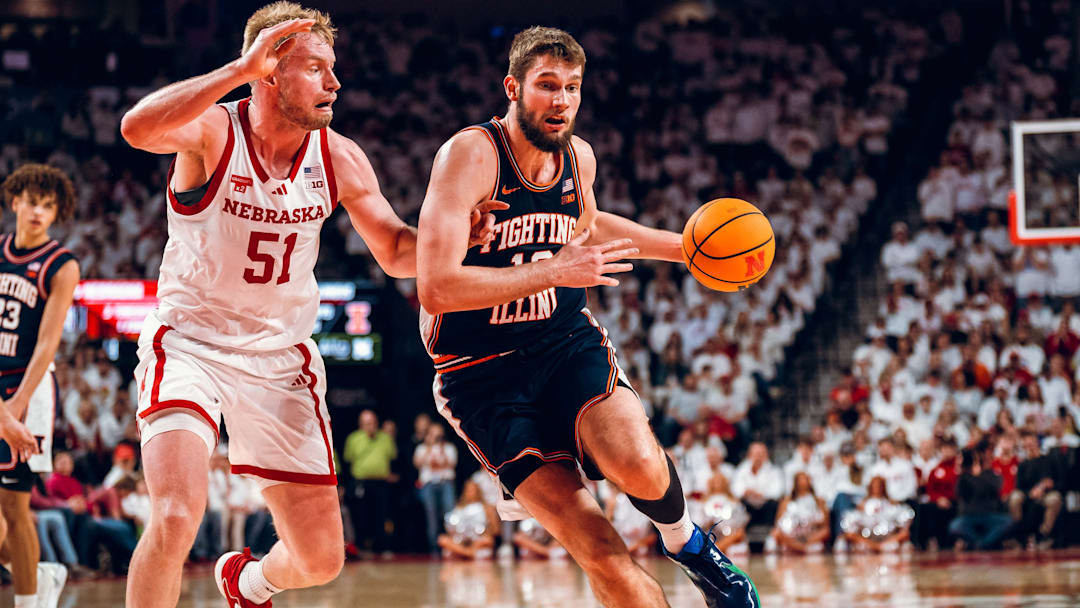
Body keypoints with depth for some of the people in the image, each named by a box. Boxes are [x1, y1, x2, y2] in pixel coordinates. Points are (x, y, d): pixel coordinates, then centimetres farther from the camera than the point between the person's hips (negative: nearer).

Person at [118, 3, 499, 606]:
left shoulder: (339, 158, -6)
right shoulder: (213, 131, -18)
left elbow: (396, 252, 4)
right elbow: (138, 128, -41)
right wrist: (240, 69, -44)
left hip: (280, 355, 4)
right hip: (190, 343, -4)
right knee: (177, 518, -28)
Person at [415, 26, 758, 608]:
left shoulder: (578, 157, 4)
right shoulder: (470, 155, -17)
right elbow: (436, 289, -27)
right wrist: (557, 271, -24)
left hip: (568, 342, 4)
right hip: (483, 377, -4)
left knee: (639, 467, -28)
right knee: (600, 552, -18)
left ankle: (685, 541, 4)